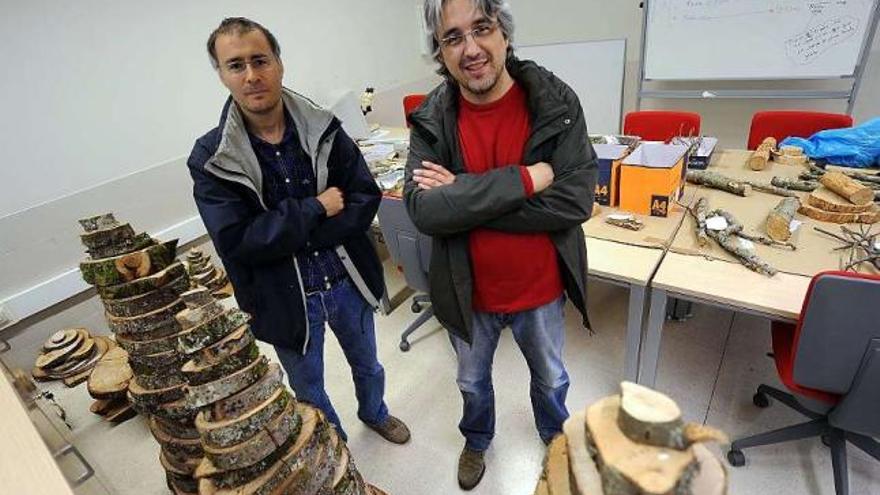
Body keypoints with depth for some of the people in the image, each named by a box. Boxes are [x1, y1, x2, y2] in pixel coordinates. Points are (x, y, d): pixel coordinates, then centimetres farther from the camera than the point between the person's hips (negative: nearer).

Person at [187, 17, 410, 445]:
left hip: (347, 281, 2)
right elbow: (236, 241, -21)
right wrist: (317, 209, -21)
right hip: (286, 299, -1)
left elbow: (366, 198, -12)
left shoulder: (323, 129, -8)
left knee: (367, 364, 27)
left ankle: (374, 413, 60)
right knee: (309, 393, 22)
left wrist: (295, 238, -21)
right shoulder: (210, 158, -13)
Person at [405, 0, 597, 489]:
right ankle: (477, 440, 60)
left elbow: (576, 200, -24)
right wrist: (524, 179, -31)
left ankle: (556, 438, 60)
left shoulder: (557, 103, -16)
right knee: (473, 380, 26)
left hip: (540, 289, 0)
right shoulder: (431, 120, -13)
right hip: (468, 292, 1)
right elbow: (423, 211, -25)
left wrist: (463, 194, -27)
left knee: (550, 378, 27)